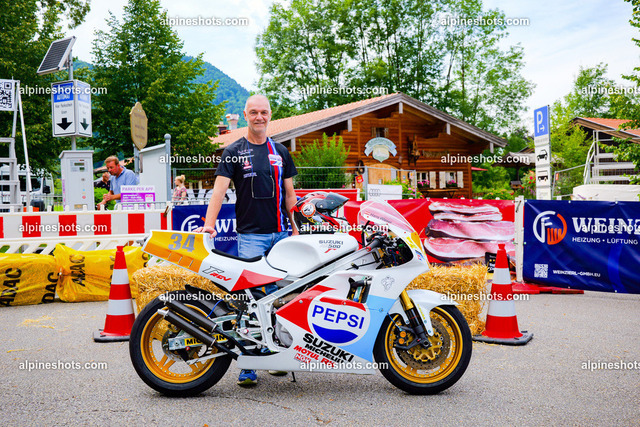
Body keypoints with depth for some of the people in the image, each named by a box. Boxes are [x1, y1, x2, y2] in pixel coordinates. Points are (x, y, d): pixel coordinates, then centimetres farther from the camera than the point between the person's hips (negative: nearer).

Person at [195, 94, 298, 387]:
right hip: (250, 234, -3)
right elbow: (220, 188, -7)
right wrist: (209, 224, -20)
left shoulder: (280, 151, 15)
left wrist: (295, 227, 14)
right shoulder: (234, 152, 4)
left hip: (280, 234, 4)